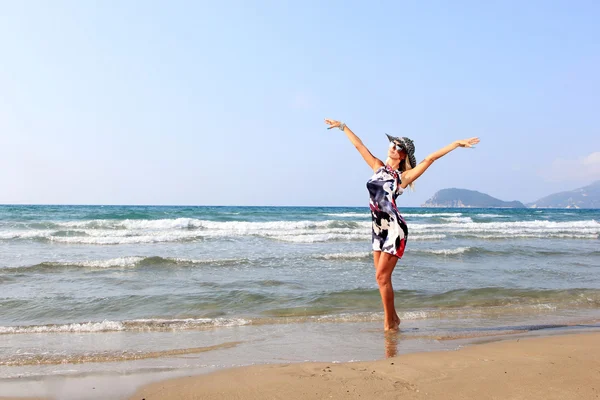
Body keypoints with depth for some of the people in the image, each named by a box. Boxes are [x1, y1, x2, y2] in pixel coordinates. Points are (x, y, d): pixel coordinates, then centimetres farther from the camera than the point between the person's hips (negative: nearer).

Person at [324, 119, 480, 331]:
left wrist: (457, 143, -16)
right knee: (382, 277, 10)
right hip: (379, 228, 6)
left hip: (394, 229, -6)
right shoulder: (379, 167, 10)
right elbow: (359, 145, 17)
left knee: (382, 276, -7)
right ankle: (393, 318, 24)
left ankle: (389, 323, 6)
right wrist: (342, 126, 26)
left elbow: (431, 158, -10)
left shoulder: (403, 177, -5)